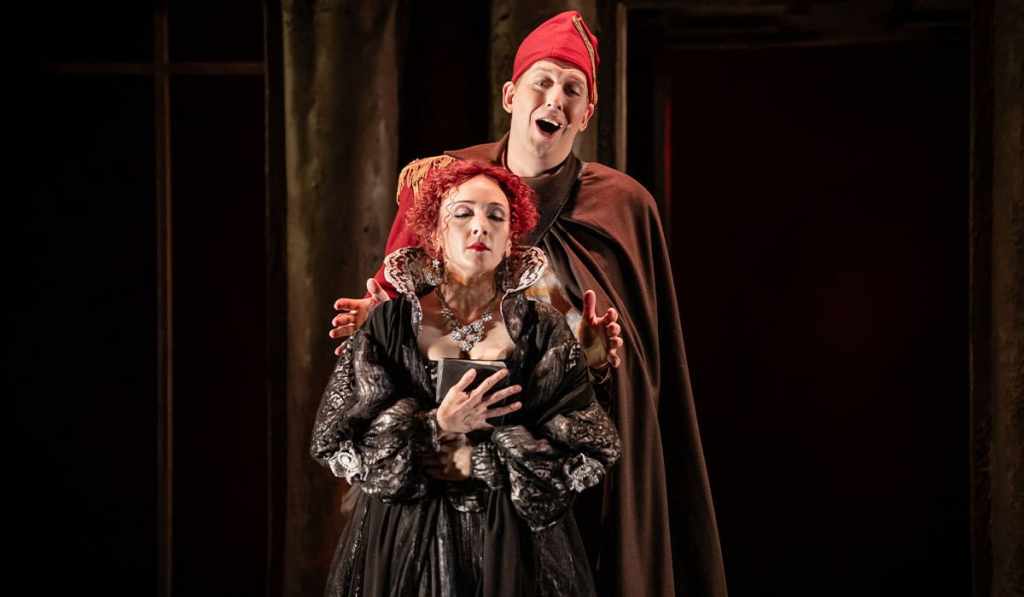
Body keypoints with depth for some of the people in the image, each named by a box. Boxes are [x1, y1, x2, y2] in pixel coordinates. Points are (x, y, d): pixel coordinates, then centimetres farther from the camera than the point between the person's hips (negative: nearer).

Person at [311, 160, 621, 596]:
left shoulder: (543, 329, -2)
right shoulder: (389, 325, -2)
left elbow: (591, 451, -7)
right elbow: (334, 440, -7)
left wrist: (475, 462, -13)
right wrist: (435, 427, -19)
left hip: (514, 544, 0)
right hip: (405, 540, 0)